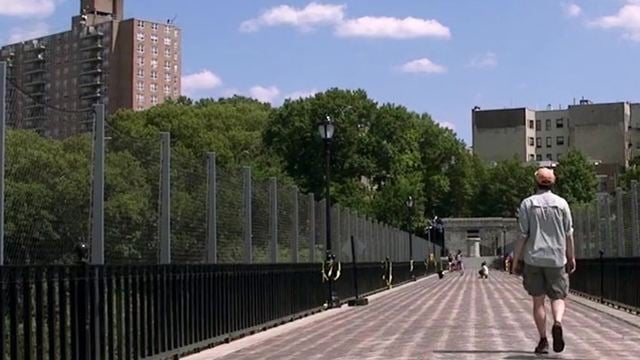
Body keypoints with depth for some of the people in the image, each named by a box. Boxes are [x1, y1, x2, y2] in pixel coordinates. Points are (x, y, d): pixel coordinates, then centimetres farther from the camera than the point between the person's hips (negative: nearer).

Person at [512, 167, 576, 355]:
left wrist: (516, 259, 2)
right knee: (558, 296, 8)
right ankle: (557, 323, -22)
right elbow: (568, 234, 4)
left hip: (533, 259, 0)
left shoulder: (527, 204, 0)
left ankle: (543, 341, 6)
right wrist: (571, 258, 14)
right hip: (556, 258, 0)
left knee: (538, 300, 6)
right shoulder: (561, 203, 3)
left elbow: (522, 235, -3)